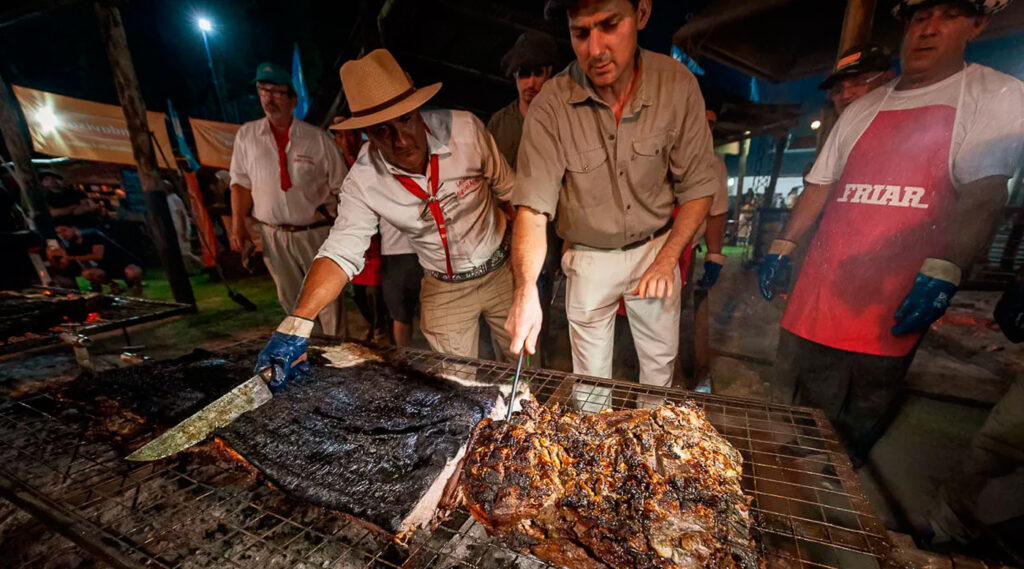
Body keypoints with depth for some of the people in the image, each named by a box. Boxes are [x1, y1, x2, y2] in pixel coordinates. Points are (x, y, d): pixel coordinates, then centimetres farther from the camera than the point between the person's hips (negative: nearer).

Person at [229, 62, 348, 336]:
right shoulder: (246, 134, 5)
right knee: (292, 301, 13)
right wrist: (238, 226, 0)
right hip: (273, 236, 3)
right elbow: (241, 183, 8)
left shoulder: (317, 138, -3)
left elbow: (341, 186, -2)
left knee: (327, 298, 4)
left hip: (316, 232, -2)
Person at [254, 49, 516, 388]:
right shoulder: (363, 181, -17)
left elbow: (510, 192, -7)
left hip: (502, 270, 1)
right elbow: (340, 253, -17)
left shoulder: (465, 128, -19)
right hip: (443, 290, 0)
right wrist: (295, 325, -29)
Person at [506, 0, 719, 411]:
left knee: (660, 364, 20)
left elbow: (698, 187, -5)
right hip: (588, 258, -1)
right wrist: (526, 290, -37)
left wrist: (667, 261, -12)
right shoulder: (550, 107, -18)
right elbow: (533, 207, -24)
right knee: (590, 377, 13)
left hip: (656, 248, 2)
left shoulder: (678, 85, -12)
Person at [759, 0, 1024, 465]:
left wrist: (944, 271, -22)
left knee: (859, 426, 6)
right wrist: (782, 248, 9)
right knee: (793, 411, 10)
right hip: (820, 290, 4)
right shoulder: (863, 109, 17)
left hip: (892, 305, -3)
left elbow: (983, 193, -8)